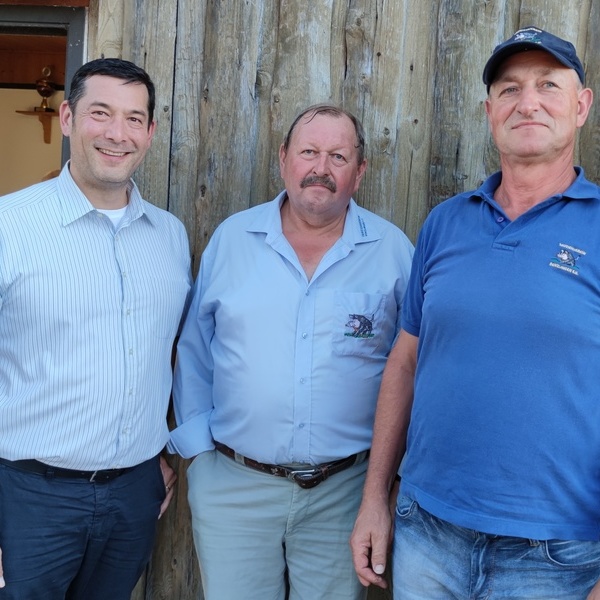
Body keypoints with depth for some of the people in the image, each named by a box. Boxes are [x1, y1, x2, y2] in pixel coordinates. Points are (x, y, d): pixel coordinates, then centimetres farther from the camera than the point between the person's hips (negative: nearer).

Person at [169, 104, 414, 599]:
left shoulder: (394, 251, -2)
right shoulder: (231, 238, 1)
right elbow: (195, 350, 7)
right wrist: (198, 443, 2)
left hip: (343, 489, 0)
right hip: (232, 485, 1)